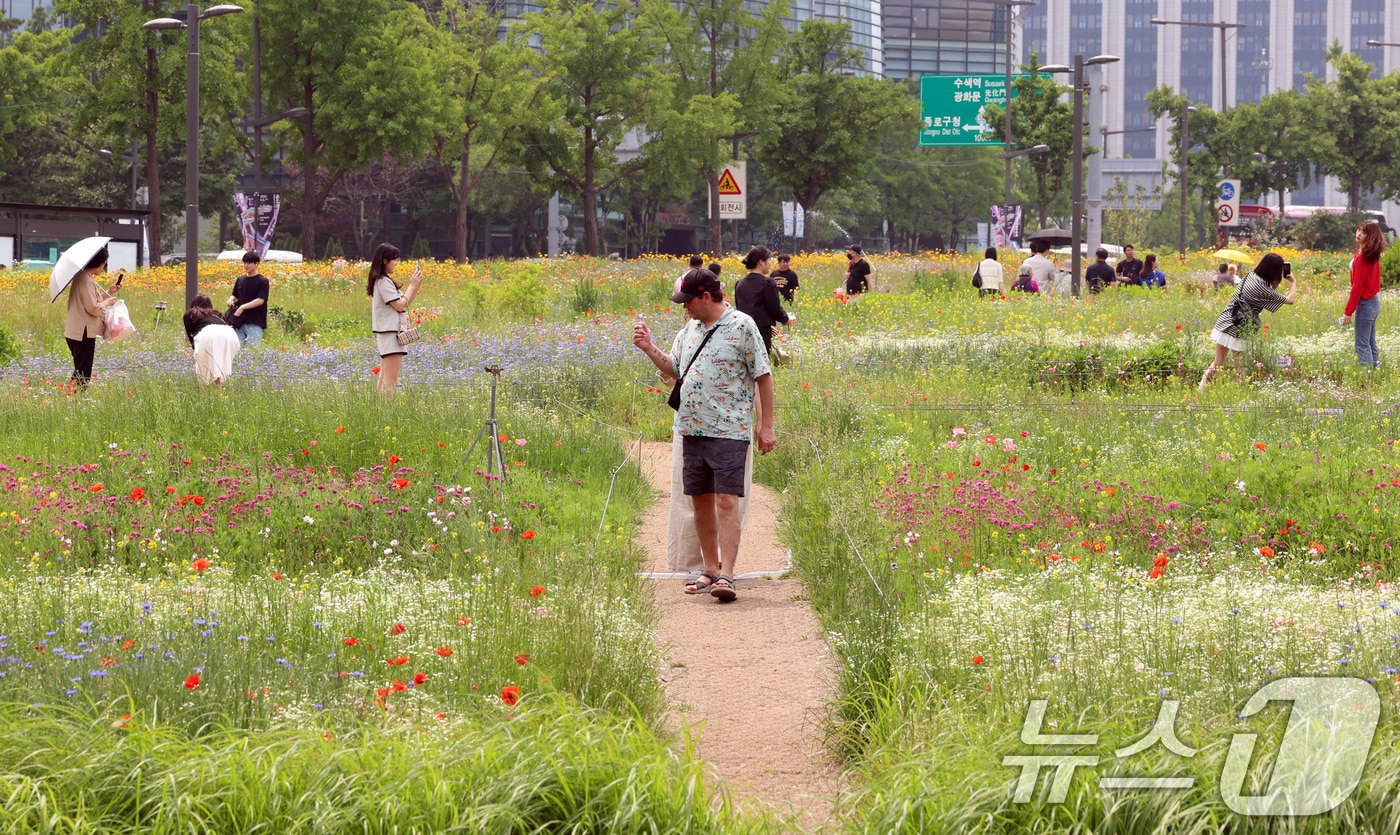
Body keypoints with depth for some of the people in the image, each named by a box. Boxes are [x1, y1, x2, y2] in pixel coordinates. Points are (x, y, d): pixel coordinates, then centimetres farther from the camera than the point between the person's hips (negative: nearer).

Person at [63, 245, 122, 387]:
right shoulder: (86, 280, -17)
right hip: (84, 333, -10)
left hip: (75, 332, 10)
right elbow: (93, 308, -20)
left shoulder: (82, 277, 13)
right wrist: (107, 303, -3)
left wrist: (110, 292, 15)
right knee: (83, 375, -7)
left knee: (80, 372, 15)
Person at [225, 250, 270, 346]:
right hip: (240, 322, 6)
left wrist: (243, 307, -19)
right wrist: (231, 300, 0)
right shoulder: (240, 280, 14)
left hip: (255, 323, -6)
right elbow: (235, 295, 24)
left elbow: (260, 300, -13)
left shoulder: (262, 281, -4)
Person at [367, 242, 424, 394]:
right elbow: (400, 305, -16)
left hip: (388, 332, 11)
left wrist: (417, 285, 9)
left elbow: (404, 302, 18)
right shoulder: (384, 282, -14)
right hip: (390, 334, -11)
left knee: (384, 378, 9)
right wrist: (412, 285, -6)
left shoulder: (384, 281, 17)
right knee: (390, 381, -14)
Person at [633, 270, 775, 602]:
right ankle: (709, 570, 18)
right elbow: (675, 369, 24)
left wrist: (766, 425, -7)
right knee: (701, 500, 9)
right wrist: (650, 349, 8)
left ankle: (726, 574, -14)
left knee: (726, 500, -11)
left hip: (729, 430, -7)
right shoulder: (692, 327, 13)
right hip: (693, 428, 7)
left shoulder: (742, 326, -7)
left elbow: (763, 376, -5)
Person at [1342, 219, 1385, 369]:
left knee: (1362, 344, -4)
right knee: (1370, 342, 15)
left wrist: (1348, 312, -17)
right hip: (1374, 301, 9)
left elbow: (1357, 286, -20)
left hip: (1365, 304, -9)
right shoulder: (1373, 254, 7)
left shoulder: (1362, 258, -20)